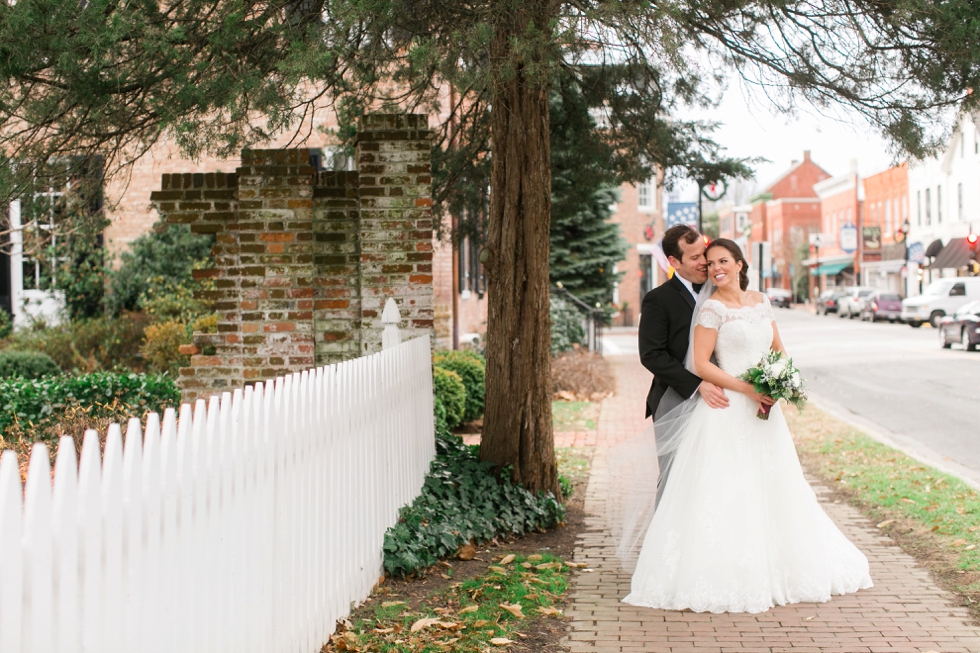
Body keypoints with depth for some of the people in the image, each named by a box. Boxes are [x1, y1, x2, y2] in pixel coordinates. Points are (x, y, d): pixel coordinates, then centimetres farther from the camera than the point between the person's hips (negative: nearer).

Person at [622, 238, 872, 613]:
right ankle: (726, 577, -1)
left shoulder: (760, 301, 11)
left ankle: (775, 567, 24)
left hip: (763, 408, 7)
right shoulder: (712, 308, -7)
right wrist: (747, 389, -17)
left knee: (771, 489, 11)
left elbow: (778, 349, 19)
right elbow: (701, 364, -13)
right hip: (729, 411, -6)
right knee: (727, 490, -7)